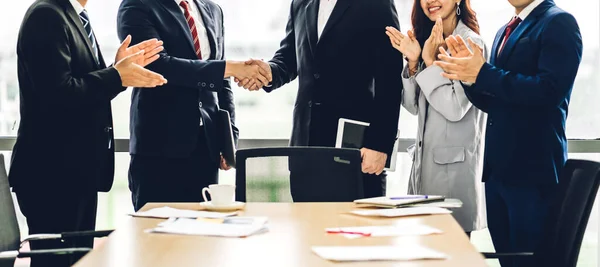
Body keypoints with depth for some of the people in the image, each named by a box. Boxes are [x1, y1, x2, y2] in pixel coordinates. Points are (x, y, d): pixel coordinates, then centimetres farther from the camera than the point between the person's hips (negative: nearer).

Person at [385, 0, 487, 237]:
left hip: (455, 163, -8)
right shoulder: (427, 40, 11)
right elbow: (413, 106, 9)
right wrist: (413, 62, -4)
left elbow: (456, 108, -19)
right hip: (425, 159, 8)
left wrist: (431, 62, -17)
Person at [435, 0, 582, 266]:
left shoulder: (559, 23, -7)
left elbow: (549, 90, -20)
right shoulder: (505, 32, 19)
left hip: (532, 168, -8)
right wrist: (470, 75, -2)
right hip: (498, 167, 8)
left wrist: (482, 73, -18)